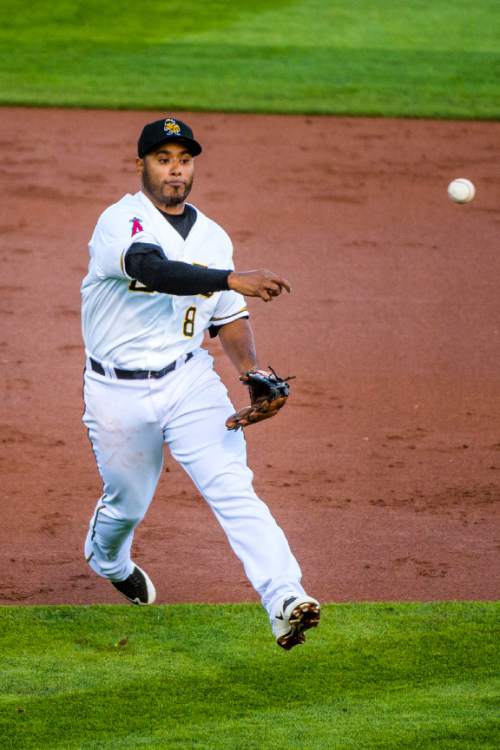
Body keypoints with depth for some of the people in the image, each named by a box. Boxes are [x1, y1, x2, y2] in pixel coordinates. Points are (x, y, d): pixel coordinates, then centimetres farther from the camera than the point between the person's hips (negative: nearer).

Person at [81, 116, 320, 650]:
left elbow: (228, 319, 14)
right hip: (119, 392, -3)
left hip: (190, 383, 3)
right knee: (128, 502, 14)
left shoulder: (212, 237, 8)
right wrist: (234, 279, -45)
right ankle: (107, 560, 50)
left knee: (233, 488, -16)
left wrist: (249, 367, -6)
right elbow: (152, 269, -34)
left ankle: (284, 600, -29)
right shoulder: (121, 222, -13)